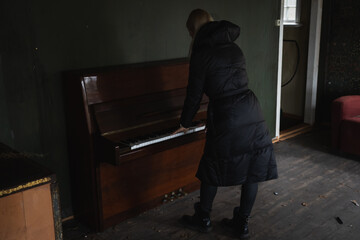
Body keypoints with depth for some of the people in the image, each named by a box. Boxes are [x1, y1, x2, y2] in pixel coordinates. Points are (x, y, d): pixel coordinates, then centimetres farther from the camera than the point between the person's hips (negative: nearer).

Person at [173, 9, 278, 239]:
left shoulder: (201, 54, -4)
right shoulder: (234, 48, 16)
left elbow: (194, 94, -1)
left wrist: (185, 123, 15)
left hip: (227, 120, -6)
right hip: (253, 114, 7)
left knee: (212, 170, 12)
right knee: (251, 172, 13)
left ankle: (203, 219, 30)